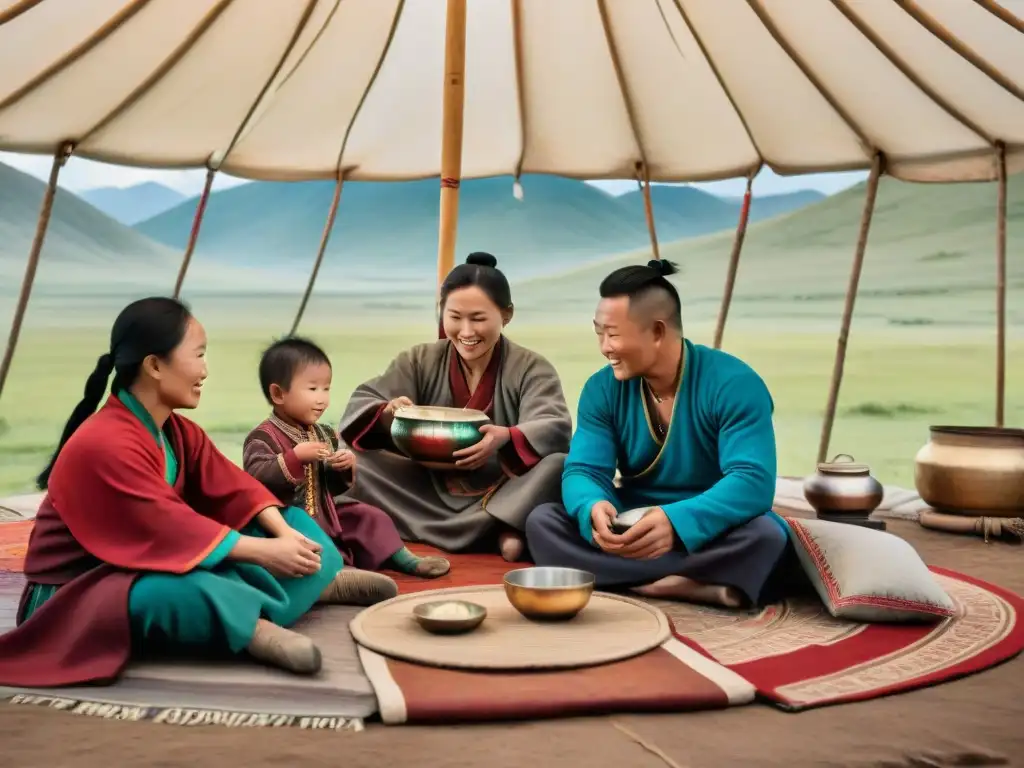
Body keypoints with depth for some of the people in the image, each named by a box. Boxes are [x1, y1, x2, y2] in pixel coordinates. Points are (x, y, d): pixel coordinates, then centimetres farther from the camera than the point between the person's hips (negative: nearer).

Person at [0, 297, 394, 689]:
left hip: (149, 565, 9)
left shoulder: (178, 431, 4)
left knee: (292, 522, 4)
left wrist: (284, 534, -19)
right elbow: (170, 528, -30)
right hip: (77, 596, -9)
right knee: (186, 591, -44)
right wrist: (264, 551, -29)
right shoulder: (103, 446, -27)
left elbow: (231, 488, -2)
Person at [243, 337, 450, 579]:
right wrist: (295, 457, -33)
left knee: (370, 517, 5)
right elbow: (256, 478, -29)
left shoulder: (324, 434, 9)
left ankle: (402, 559, 11)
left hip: (325, 514, 7)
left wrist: (347, 467, -8)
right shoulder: (263, 437, -13)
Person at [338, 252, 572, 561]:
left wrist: (506, 438, -42)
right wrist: (387, 416, -28)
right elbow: (360, 405, -4)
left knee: (560, 467, -30)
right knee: (357, 464, -21)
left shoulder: (531, 369, -4)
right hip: (433, 492, 3)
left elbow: (556, 429, -20)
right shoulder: (420, 361, 3)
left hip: (502, 497, -3)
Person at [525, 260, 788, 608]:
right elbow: (583, 471, -10)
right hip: (632, 531, 4)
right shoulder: (602, 389, -2)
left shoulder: (734, 384, -16)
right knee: (542, 521, -21)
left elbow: (752, 482, -26)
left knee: (765, 533, -36)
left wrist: (676, 521, -45)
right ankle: (698, 587, -28)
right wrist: (593, 509, -36)